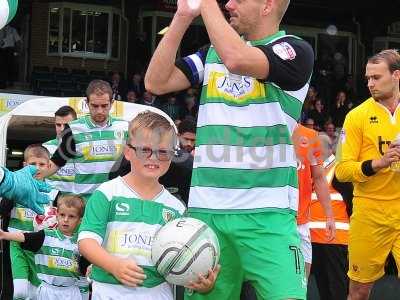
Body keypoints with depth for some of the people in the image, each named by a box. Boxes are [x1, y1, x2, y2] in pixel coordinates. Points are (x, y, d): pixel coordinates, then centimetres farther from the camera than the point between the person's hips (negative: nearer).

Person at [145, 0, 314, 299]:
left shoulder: (295, 50, -3)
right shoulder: (212, 53, 17)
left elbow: (237, 60, -21)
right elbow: (156, 82, 7)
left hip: (267, 214, -5)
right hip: (205, 210, 5)